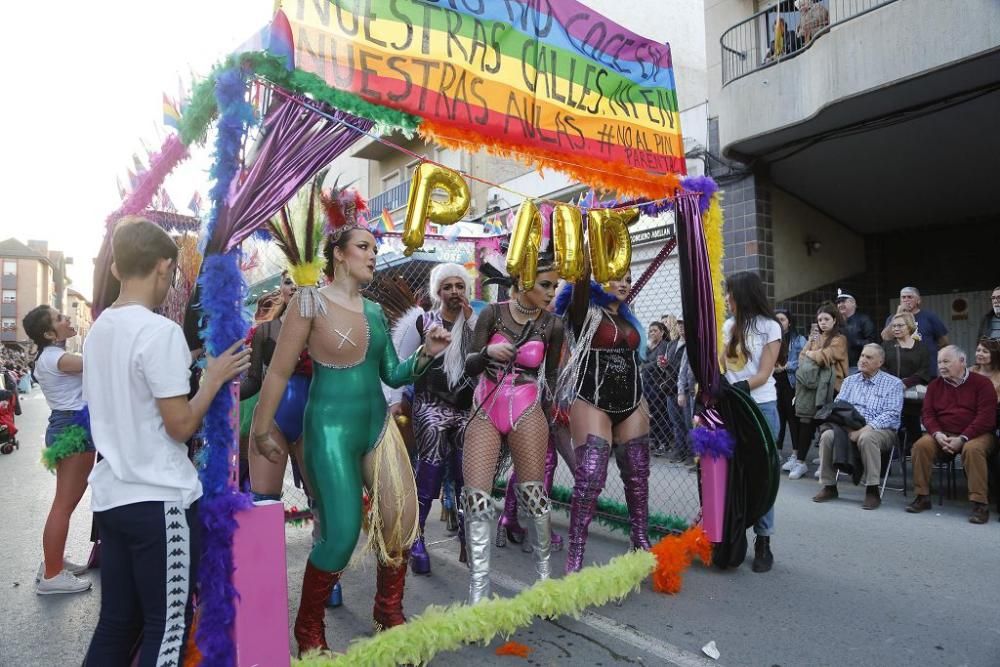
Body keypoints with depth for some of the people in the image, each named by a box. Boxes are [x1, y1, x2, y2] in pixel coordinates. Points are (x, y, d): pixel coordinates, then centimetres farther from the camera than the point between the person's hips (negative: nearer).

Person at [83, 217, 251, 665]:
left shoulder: (98, 331, 8)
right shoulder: (161, 332, -17)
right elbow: (181, 426, -17)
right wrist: (214, 377, -4)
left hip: (109, 496, 8)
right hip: (159, 500, -8)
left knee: (116, 623, 17)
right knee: (167, 628, 5)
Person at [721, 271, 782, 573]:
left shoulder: (769, 327, -2)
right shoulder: (728, 326, 12)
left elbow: (764, 374, -9)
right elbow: (720, 366, 10)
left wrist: (739, 387, -23)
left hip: (761, 407, -4)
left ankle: (763, 541, 8)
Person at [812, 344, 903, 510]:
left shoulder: (893, 383, 5)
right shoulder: (849, 381, 19)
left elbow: (891, 414, -8)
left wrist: (864, 429, -21)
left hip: (881, 430, -4)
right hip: (849, 427, 4)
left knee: (866, 437, -38)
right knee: (828, 435, -26)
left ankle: (872, 490, -25)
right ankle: (829, 486, -14)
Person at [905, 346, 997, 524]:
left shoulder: (982, 383, -1)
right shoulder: (935, 385, 12)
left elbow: (986, 417, -10)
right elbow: (927, 414, 7)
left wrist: (962, 439, -20)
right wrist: (938, 434, -14)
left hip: (975, 435, -3)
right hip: (942, 434, 4)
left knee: (972, 449, -36)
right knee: (921, 445, -24)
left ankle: (980, 504, -28)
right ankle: (922, 497, -15)